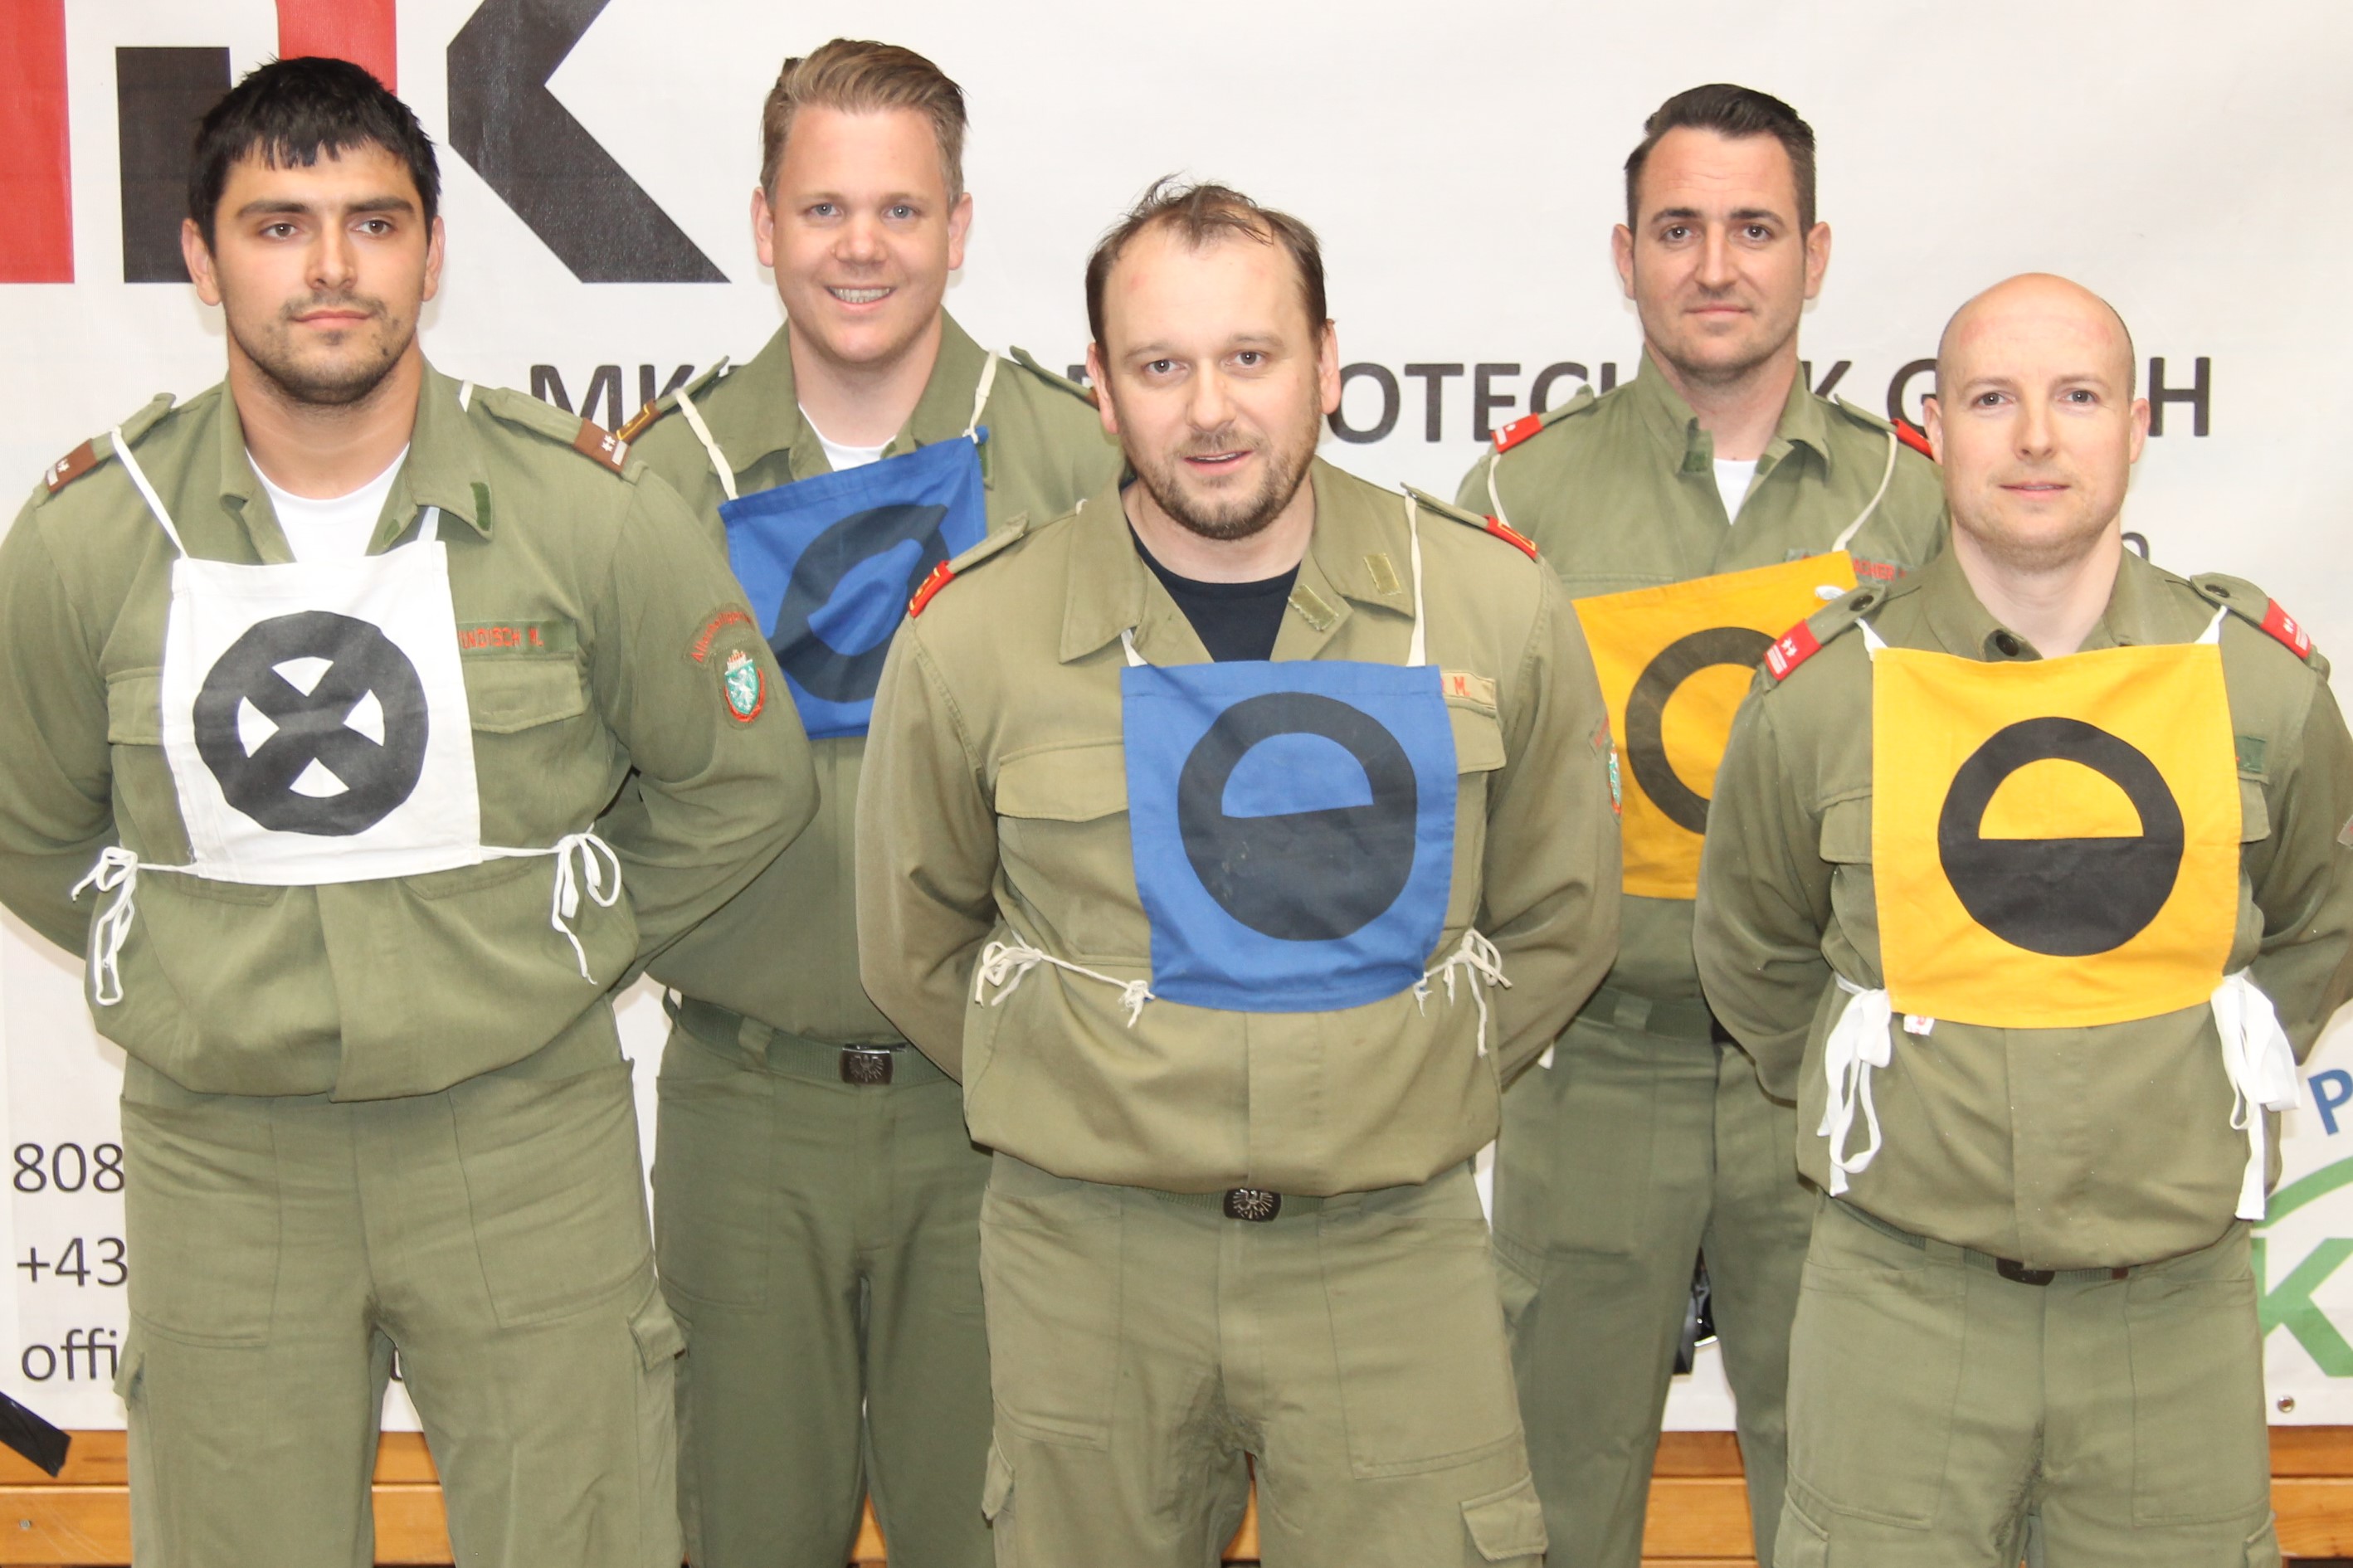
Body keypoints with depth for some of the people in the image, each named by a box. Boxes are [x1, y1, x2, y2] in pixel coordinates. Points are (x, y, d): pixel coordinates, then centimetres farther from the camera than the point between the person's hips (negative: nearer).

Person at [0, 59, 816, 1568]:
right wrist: (173, 976, 7)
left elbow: (745, 782, 5)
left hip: (525, 1133, -1)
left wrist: (562, 948, 5)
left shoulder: (589, 506, -7)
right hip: (219, 1152, 1)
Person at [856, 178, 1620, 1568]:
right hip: (1088, 1257, 0)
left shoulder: (1496, 606, -2)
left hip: (1392, 1248, 0)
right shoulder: (973, 633, -5)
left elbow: (1559, 919, 11)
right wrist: (1092, 1100, 8)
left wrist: (1402, 1095, 8)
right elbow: (918, 947, 10)